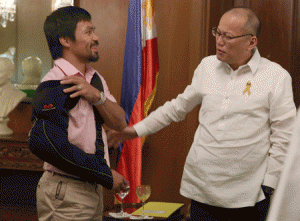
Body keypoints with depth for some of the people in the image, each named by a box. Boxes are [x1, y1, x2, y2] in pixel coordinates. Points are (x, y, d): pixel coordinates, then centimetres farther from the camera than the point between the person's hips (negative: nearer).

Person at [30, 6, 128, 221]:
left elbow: (120, 123, 5)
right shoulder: (56, 86, -18)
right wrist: (106, 175, -23)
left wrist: (97, 95, -16)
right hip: (66, 196, -8)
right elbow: (44, 142, -30)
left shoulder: (95, 79, 11)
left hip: (93, 190, 8)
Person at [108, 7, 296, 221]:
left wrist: (269, 185, -3)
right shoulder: (207, 66, 9)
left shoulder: (277, 77, -4)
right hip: (201, 188, 3)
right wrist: (138, 130, 21)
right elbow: (181, 105, 21)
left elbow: (284, 136, -2)